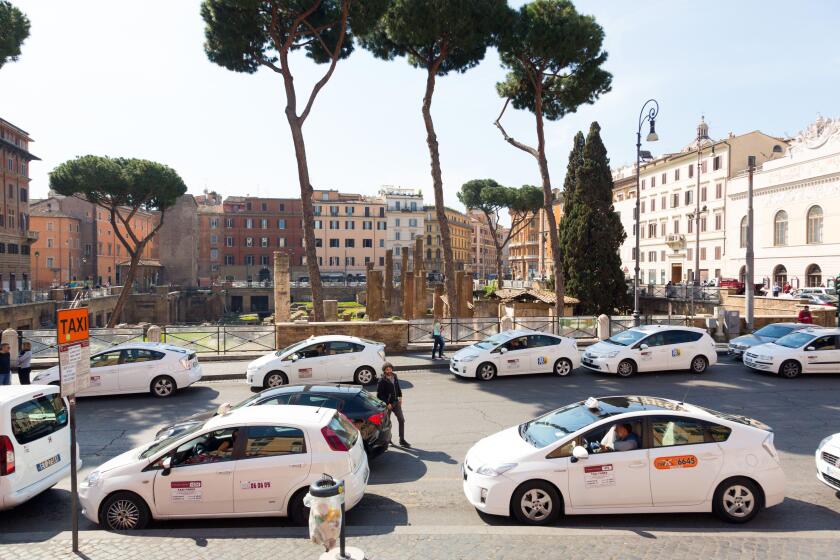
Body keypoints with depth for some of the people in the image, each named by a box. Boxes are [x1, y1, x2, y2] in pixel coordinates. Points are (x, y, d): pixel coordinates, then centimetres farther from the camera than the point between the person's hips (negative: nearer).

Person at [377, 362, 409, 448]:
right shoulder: (382, 380, -16)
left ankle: (402, 440, 12)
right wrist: (387, 403, -17)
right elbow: (379, 395, -15)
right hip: (387, 404, -6)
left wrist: (400, 397, 5)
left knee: (401, 420, 4)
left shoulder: (394, 377, 4)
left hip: (396, 402, 6)